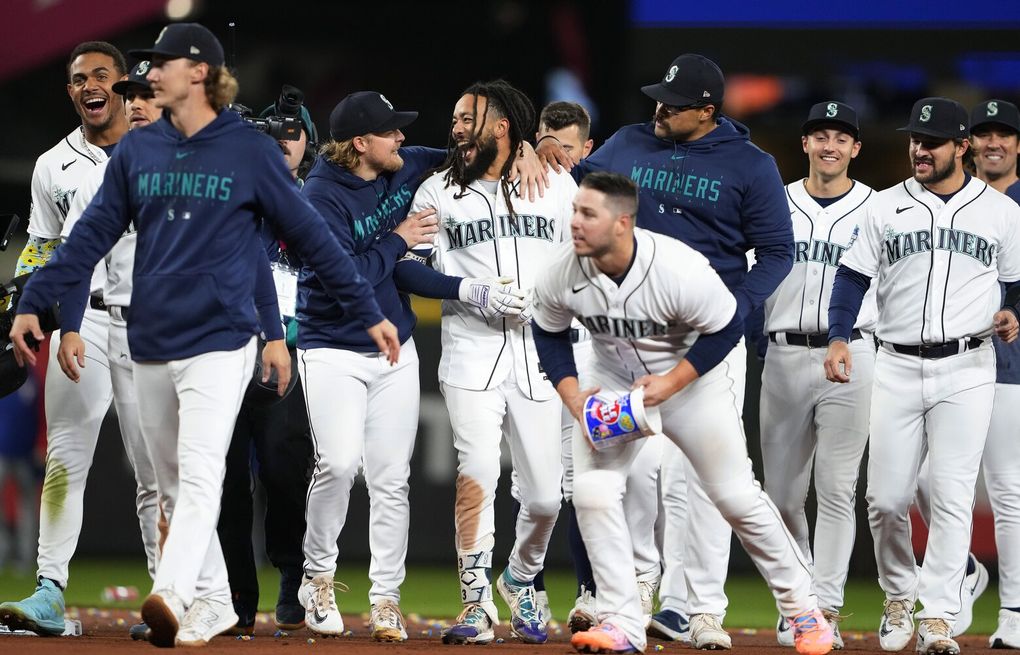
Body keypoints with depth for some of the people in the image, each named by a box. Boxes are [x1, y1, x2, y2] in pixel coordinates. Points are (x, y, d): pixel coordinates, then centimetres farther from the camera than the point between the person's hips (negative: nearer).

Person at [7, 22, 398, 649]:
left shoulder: (249, 149, -2)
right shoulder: (137, 150, 9)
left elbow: (311, 234, 0)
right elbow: (92, 234, 10)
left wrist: (370, 311, 0)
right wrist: (33, 303, 2)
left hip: (218, 342, -5)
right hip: (151, 346, 5)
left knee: (199, 477, -19)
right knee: (175, 488, 9)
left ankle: (170, 598, -35)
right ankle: (212, 604, 19)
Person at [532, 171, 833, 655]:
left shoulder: (679, 270, -34)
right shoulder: (561, 275, -22)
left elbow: (725, 329, -19)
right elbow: (550, 335, -2)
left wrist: (670, 383, -24)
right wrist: (571, 395, -15)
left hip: (690, 375, -3)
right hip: (612, 382, 3)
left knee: (736, 495, 3)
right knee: (591, 493, -13)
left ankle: (802, 607, 19)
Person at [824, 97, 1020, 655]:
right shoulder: (886, 207, 8)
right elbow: (852, 276, 7)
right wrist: (838, 337, -8)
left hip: (966, 368, -1)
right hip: (898, 368, 2)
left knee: (952, 498, -8)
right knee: (886, 499, 0)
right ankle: (898, 596, 23)